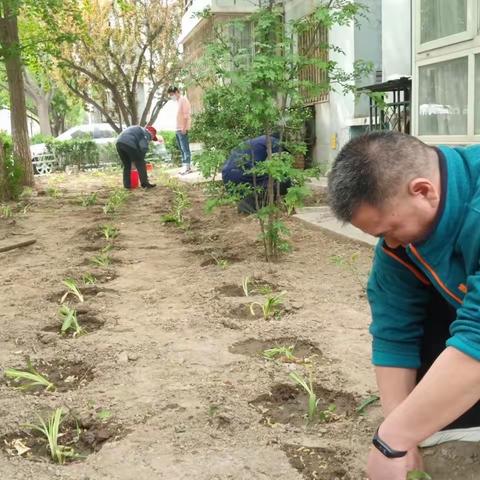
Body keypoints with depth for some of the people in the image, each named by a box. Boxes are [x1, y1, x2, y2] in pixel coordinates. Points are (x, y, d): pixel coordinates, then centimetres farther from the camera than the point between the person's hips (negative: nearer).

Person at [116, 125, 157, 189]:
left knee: (126, 165, 20)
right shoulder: (147, 134, 10)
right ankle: (145, 183, 5)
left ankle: (127, 184, 18)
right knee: (140, 164, 4)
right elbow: (144, 147, -5)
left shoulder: (138, 129, 36)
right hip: (130, 144, -8)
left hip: (119, 143, 8)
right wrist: (141, 158, 6)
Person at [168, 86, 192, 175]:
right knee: (182, 149, 9)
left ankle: (187, 166, -9)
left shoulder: (183, 100, -8)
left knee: (185, 148, -9)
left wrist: (185, 128, -20)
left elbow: (187, 115, -15)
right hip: (178, 129, 9)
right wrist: (177, 128, 14)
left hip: (182, 129, -9)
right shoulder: (178, 101, 18)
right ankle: (185, 166, 12)